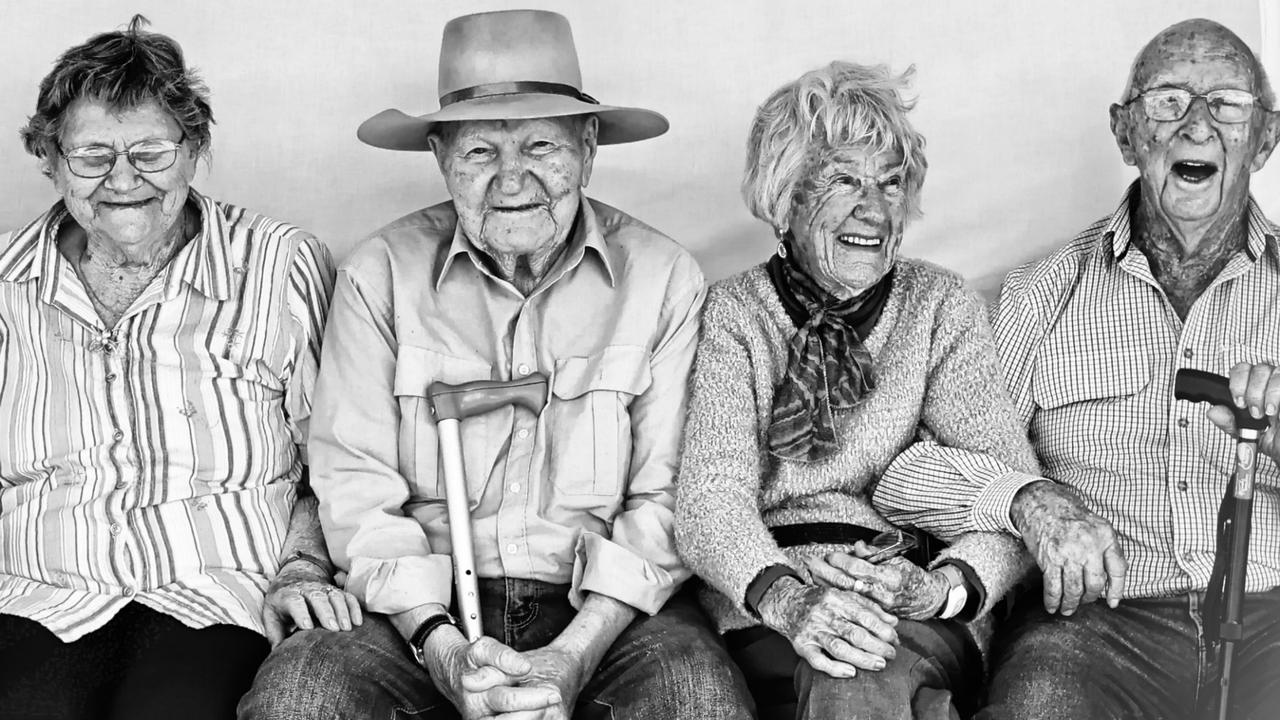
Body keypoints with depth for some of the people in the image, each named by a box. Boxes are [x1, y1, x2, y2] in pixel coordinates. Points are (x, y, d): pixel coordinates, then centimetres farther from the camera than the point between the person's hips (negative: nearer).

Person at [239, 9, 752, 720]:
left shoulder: (663, 279, 1)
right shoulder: (379, 275, 1)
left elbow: (666, 495, -3)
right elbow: (357, 491, -2)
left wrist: (574, 657, -17)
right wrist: (443, 650, -17)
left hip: (608, 608, 0)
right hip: (423, 606, 1)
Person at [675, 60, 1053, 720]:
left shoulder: (941, 307, 9)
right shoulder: (732, 314, 6)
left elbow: (1012, 492, -1)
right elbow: (710, 498, -8)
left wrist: (942, 586, -23)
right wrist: (786, 596, -29)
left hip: (921, 621, 1)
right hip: (763, 609, 0)